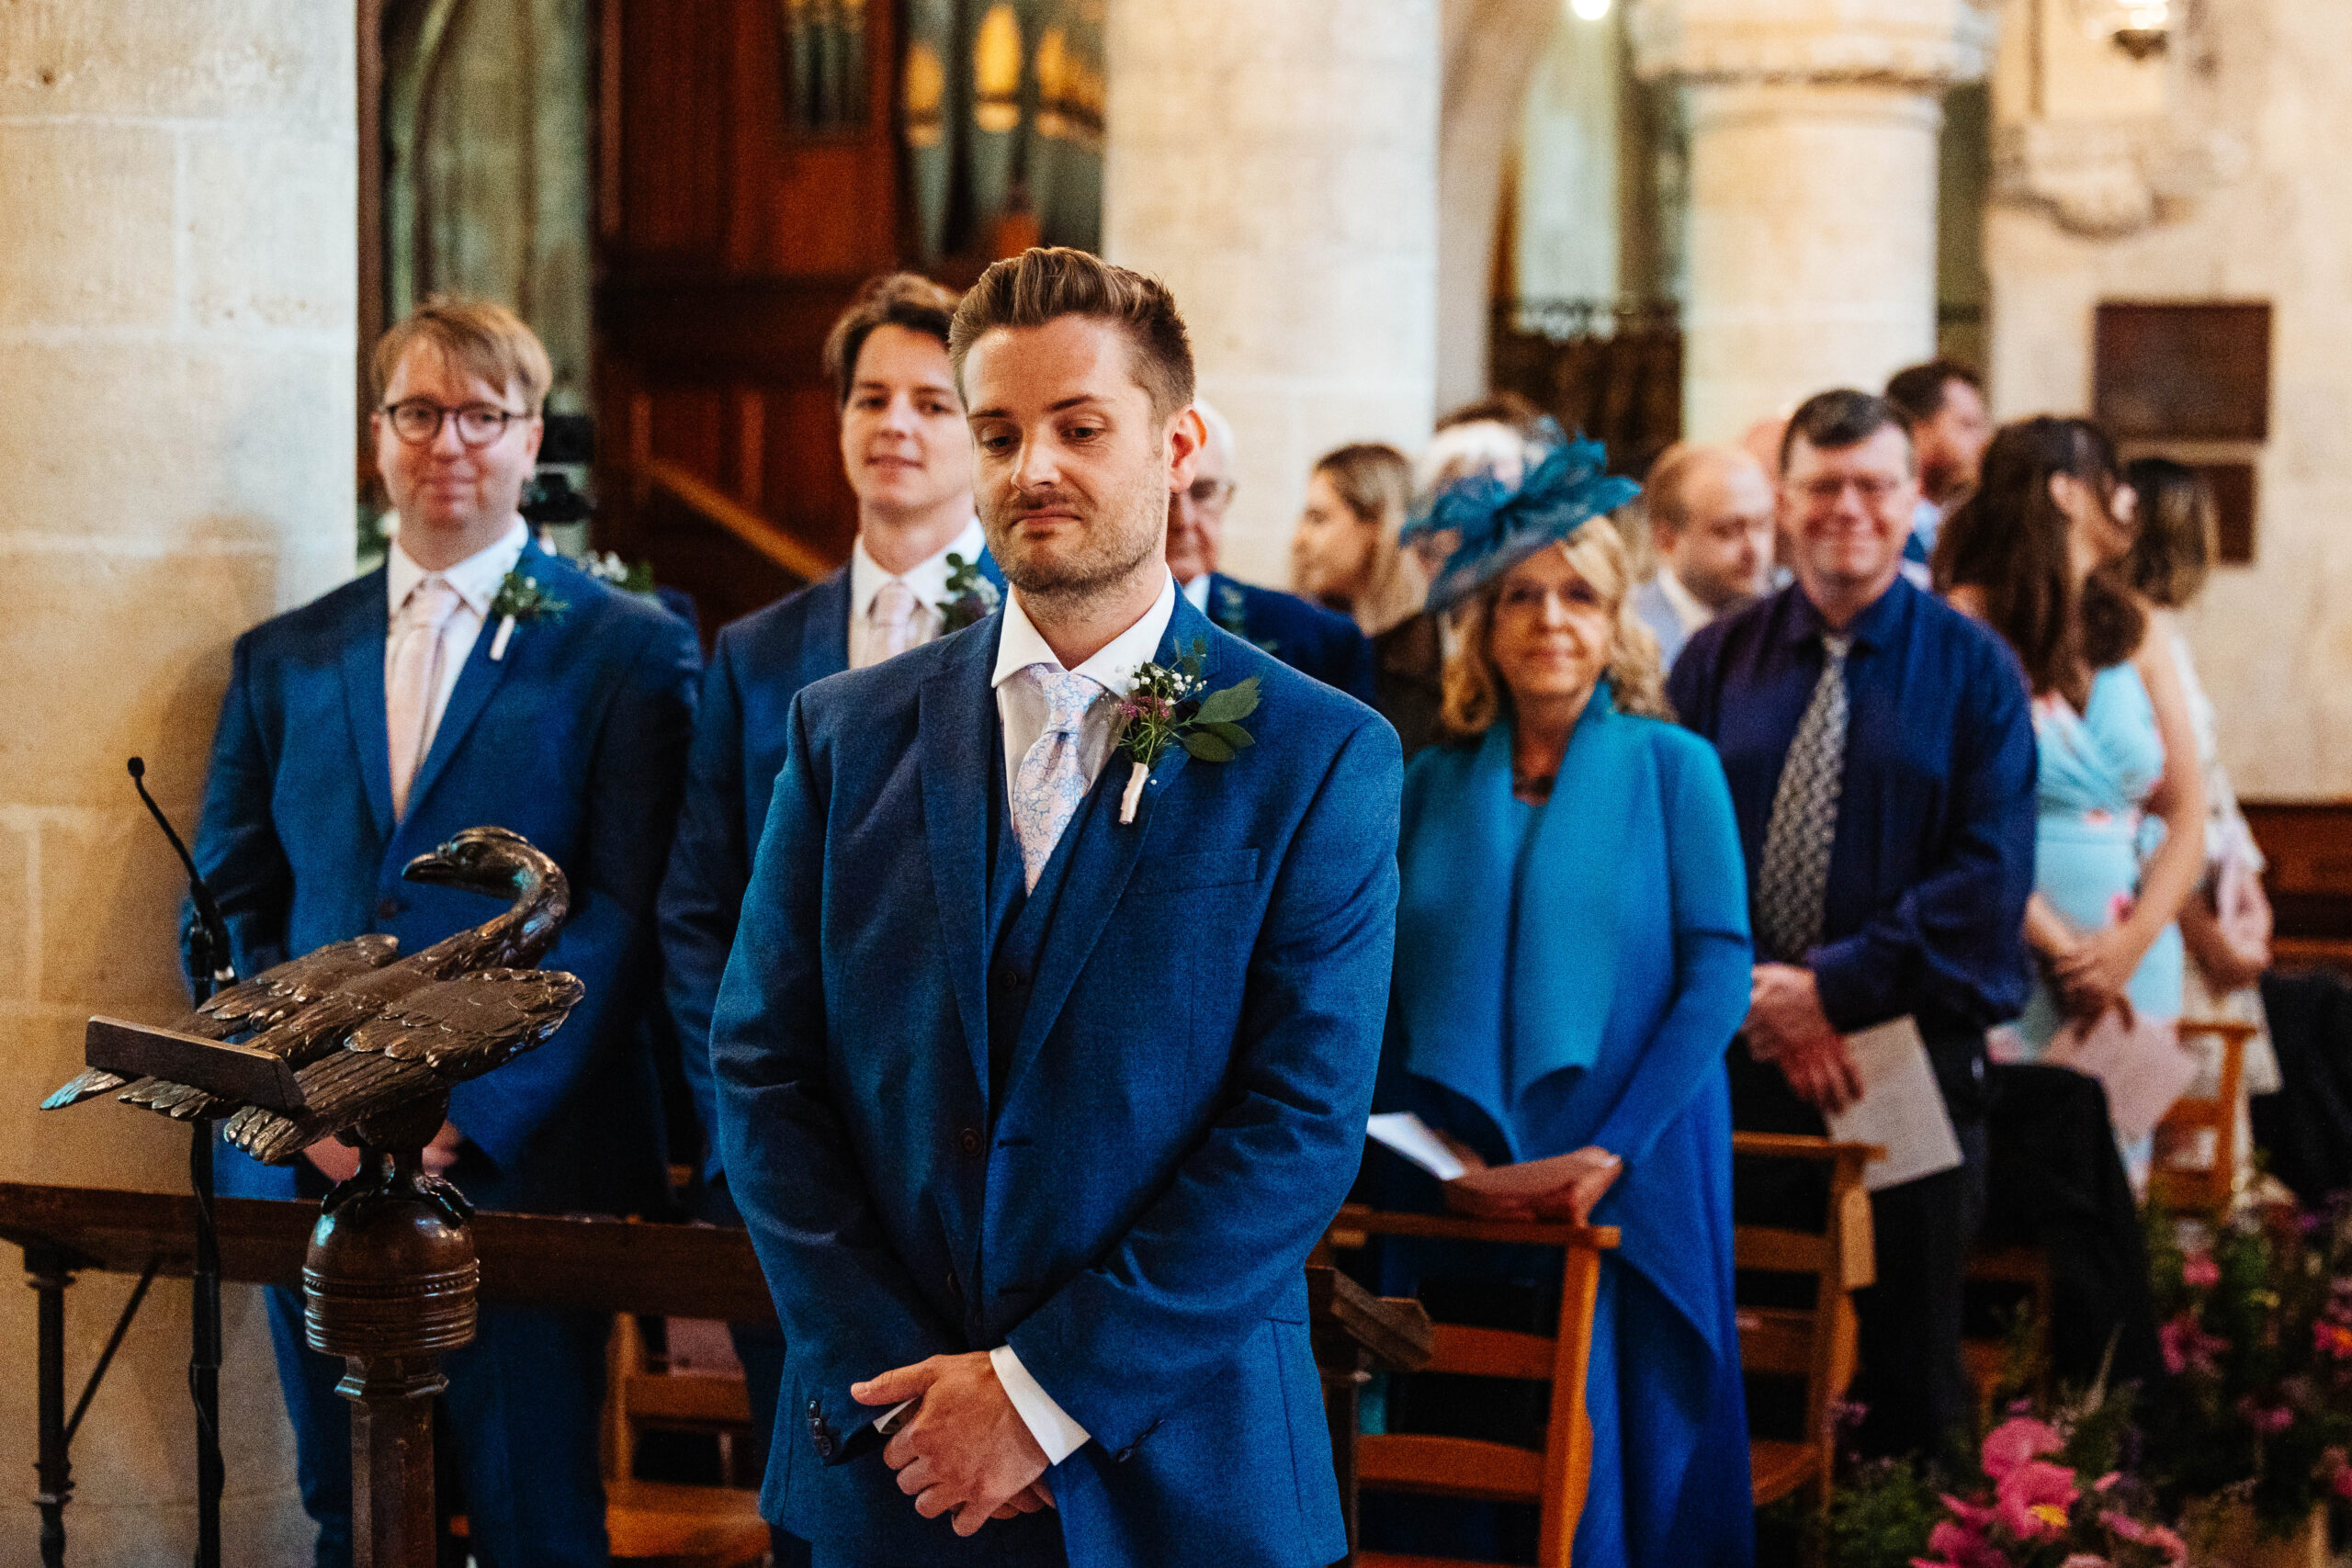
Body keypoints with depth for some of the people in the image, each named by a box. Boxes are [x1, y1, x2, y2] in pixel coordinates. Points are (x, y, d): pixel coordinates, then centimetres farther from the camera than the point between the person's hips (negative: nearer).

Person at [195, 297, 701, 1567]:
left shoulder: (625, 649, 1)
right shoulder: (283, 661, 14)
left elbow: (626, 914, -7)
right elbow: (232, 905, 11)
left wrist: (465, 1114, -15)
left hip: (523, 1166, -4)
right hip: (311, 1170, 4)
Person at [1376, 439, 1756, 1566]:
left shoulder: (1671, 767, 1)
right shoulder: (1433, 787, 9)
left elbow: (1718, 973, -6)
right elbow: (1387, 985, 7)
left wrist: (1617, 1148, -14)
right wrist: (1421, 1136, -9)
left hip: (1630, 1189, -2)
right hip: (1456, 1189, 2)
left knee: (1608, 1455, 1)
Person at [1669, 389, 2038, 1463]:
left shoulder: (1973, 671, 2)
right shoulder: (1716, 665, 8)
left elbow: (1990, 877, -7)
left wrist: (1835, 986, -14)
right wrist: (1753, 994, -14)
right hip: (1732, 1054, 1)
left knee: (1906, 1358, 5)